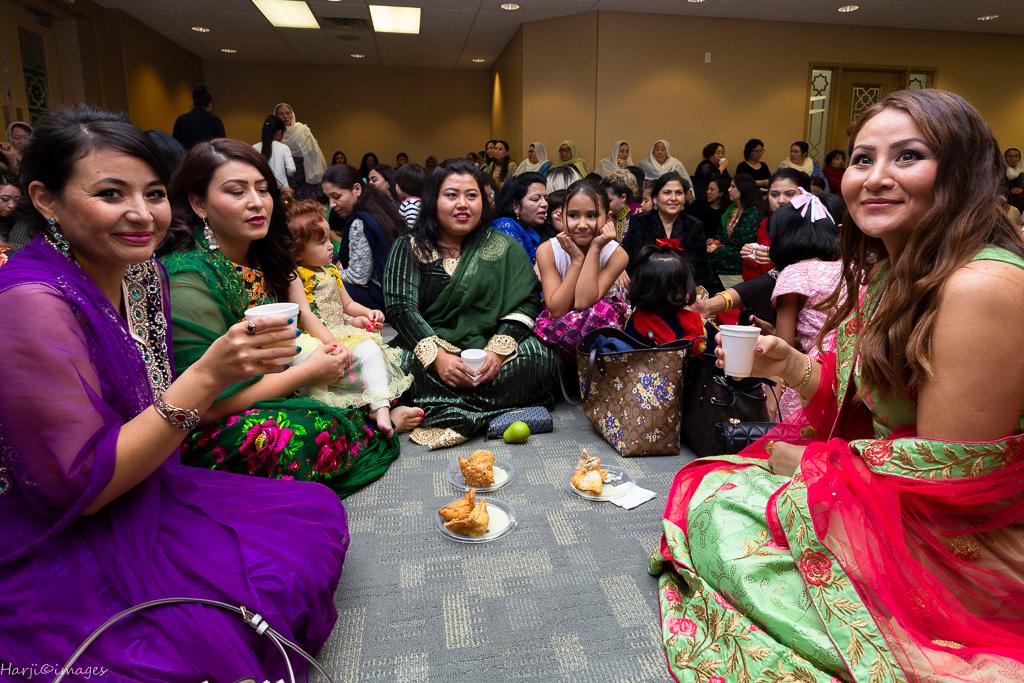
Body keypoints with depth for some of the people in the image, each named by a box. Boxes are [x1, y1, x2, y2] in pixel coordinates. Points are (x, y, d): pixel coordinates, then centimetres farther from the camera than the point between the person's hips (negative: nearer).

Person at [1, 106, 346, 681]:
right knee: (281, 593, -17)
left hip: (146, 497, 8)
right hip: (64, 549, -7)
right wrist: (207, 376, -30)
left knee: (320, 512, 1)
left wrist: (233, 369, -5)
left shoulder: (141, 270, 0)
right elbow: (81, 487, -24)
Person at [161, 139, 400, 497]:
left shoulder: (259, 260, 3)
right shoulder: (188, 281, -22)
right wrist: (306, 372, -16)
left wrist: (322, 354, -7)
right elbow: (206, 404, -21)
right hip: (206, 436, -8)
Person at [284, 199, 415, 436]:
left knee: (370, 349, -21)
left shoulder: (331, 272, 18)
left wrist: (368, 313, 6)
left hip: (341, 332, 6)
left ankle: (382, 408, -31)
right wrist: (331, 342, -28)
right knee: (310, 360, -39)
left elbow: (347, 304, 28)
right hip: (313, 338, -6)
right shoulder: (294, 276, -5)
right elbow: (305, 315, -16)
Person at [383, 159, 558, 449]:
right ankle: (492, 412, -19)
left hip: (489, 351, 1)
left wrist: (499, 350, -20)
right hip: (430, 351, 0)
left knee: (539, 354, -26)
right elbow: (400, 307, -6)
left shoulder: (504, 248, 7)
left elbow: (526, 302, -2)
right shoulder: (409, 248, 5)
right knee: (405, 362, -32)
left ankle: (446, 414, -20)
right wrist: (438, 356, -23)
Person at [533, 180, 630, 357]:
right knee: (546, 326, -34)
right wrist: (576, 259, -26)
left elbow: (583, 303, -29)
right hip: (559, 320, 1)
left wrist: (594, 249, -28)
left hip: (602, 322, -1)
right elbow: (557, 310, -24)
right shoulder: (547, 250, -15)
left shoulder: (616, 254, -16)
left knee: (604, 311, -35)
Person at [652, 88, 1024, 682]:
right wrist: (788, 364, -10)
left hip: (962, 543, -8)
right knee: (710, 486, 8)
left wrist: (808, 463, -14)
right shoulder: (894, 270, 3)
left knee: (721, 507, -7)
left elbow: (946, 466, -26)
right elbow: (854, 393, 8)